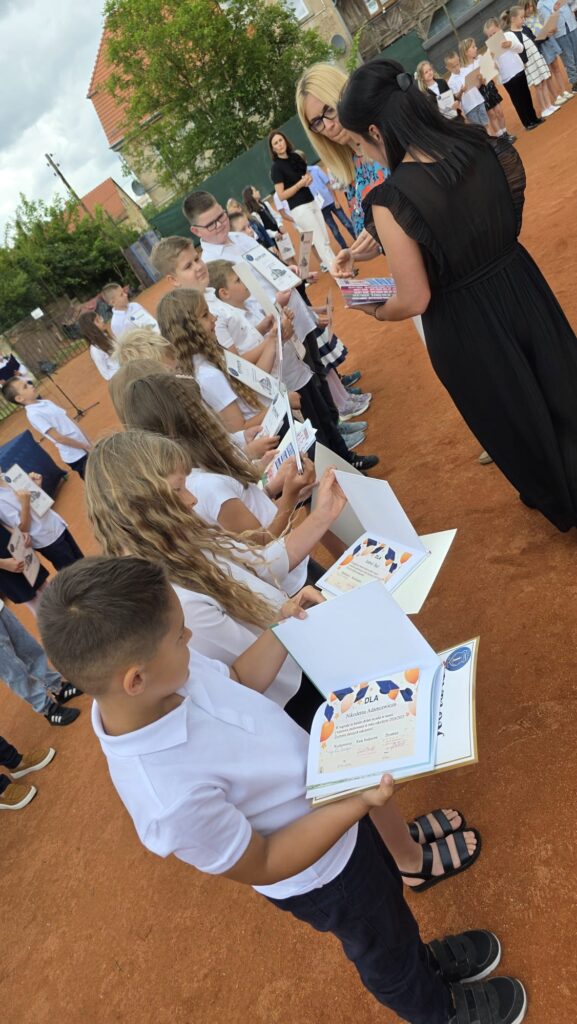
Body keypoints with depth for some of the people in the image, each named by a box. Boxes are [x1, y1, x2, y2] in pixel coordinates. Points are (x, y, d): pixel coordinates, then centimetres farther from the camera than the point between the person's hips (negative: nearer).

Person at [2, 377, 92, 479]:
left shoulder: (46, 402, 7)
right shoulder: (33, 414, -18)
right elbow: (58, 437, -20)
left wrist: (88, 442, 8)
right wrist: (85, 446, -14)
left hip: (83, 447, 8)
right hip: (75, 455, -8)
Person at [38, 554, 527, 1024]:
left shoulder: (167, 672, -24)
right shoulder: (171, 796, -44)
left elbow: (239, 682, -1)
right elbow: (262, 866, -27)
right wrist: (360, 803, -31)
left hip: (327, 798, 6)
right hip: (320, 874, -5)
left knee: (390, 890, 34)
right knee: (382, 946, 27)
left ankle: (423, 959, 66)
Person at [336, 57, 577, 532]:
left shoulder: (391, 200, -26)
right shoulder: (484, 147, -8)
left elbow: (415, 300, -21)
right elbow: (505, 222, 9)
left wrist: (375, 311, 1)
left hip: (466, 330, -4)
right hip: (522, 289, 5)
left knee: (516, 416, 20)